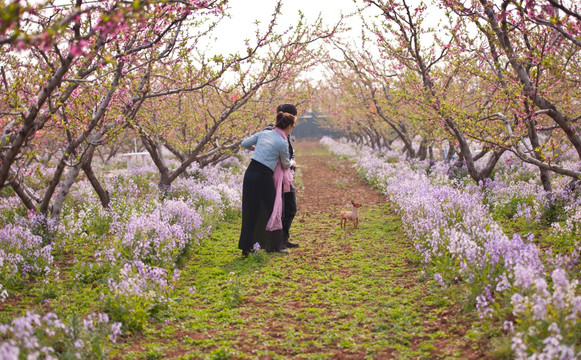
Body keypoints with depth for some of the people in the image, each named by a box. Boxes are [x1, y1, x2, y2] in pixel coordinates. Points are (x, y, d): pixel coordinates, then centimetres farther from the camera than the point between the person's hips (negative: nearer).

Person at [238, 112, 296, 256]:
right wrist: (292, 163, 31)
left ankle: (245, 247, 9)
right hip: (263, 177, -6)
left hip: (250, 172, 6)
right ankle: (275, 245, 17)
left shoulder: (264, 133, 10)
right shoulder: (282, 143, -7)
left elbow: (244, 144, 17)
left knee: (250, 211, 10)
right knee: (273, 210, 10)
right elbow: (285, 164, 8)